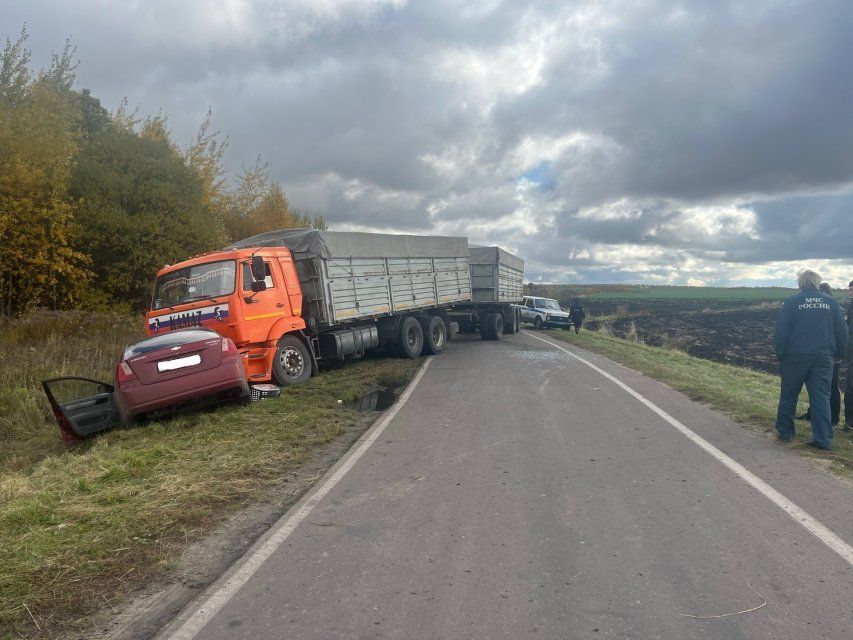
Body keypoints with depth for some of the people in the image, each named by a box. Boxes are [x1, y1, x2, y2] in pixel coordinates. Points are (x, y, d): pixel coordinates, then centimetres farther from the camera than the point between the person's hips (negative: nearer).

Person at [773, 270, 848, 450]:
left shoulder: (792, 302, -5)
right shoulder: (831, 302, 4)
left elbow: (781, 331, -6)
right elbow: (842, 331, 7)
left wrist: (780, 354, 3)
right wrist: (839, 354, 17)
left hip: (796, 356, -2)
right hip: (823, 357, 2)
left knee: (788, 395, 10)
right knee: (821, 397, 5)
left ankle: (785, 432, 19)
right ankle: (823, 439, 1)